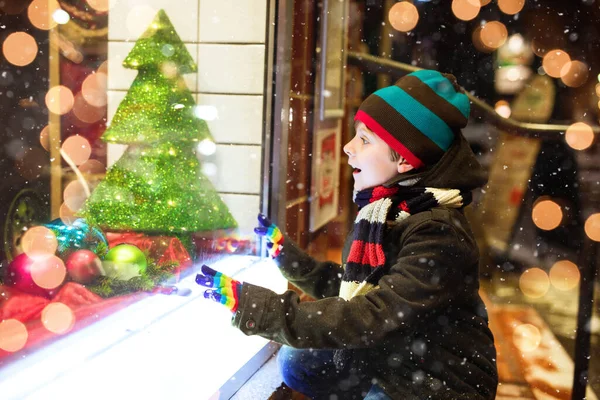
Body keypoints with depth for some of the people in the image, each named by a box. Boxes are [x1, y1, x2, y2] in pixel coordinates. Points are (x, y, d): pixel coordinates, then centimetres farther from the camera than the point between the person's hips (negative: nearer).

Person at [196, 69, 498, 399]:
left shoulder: (437, 233, -26)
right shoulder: (385, 210, -1)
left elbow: (369, 318, -32)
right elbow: (348, 289, 9)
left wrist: (251, 304, -33)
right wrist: (286, 252, 4)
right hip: (390, 358, 8)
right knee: (294, 361, 7)